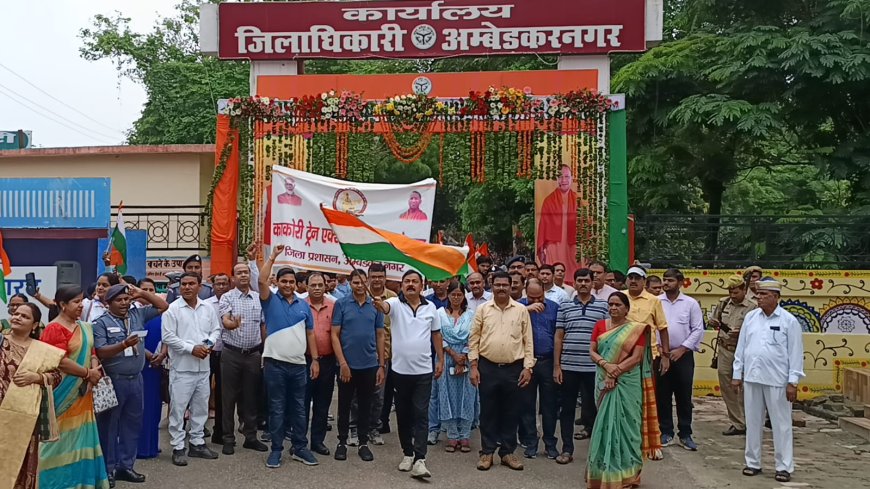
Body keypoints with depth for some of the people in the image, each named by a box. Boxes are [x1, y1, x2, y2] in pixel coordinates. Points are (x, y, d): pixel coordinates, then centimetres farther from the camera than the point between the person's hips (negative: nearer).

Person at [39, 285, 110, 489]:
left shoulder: (84, 327, 11)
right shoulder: (54, 329, -14)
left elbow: (91, 352, 13)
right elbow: (61, 362, -21)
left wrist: (95, 369, -8)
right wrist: (88, 373, -14)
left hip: (82, 392, 7)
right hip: (64, 392, -7)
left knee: (81, 437, 12)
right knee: (64, 437, 1)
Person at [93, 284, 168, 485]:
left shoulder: (138, 314, 8)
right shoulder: (101, 323, -6)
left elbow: (163, 306, 12)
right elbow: (100, 352, -14)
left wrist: (142, 293, 2)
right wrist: (124, 345, -26)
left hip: (136, 380, 5)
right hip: (113, 381, -5)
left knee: (132, 423, 12)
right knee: (109, 424, 4)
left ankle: (125, 465, 23)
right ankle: (107, 469, 14)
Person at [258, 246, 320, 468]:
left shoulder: (304, 305, 9)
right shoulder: (271, 301, 1)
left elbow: (310, 334, 11)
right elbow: (261, 281, -17)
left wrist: (315, 360, 5)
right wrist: (273, 256, -15)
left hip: (299, 364, 3)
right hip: (275, 363, -3)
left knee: (299, 409, 9)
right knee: (277, 409, 4)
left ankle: (300, 448, 18)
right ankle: (276, 449, 13)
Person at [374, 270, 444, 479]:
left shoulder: (430, 307, 3)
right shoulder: (395, 304, -4)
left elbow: (436, 335, 11)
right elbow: (386, 307, -28)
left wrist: (440, 360, 9)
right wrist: (379, 303, -52)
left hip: (423, 370, 0)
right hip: (400, 369, 0)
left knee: (421, 414, -4)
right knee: (403, 414, 11)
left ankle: (419, 460, -6)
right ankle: (407, 454, 25)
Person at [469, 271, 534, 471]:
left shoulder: (521, 310, 2)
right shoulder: (482, 309, 1)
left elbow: (528, 341, 3)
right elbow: (474, 339, 3)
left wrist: (528, 367, -3)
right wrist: (474, 366, -3)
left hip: (514, 368, 0)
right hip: (487, 368, 0)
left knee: (511, 412, 8)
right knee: (488, 411, 7)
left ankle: (508, 452, 21)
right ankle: (487, 452, 19)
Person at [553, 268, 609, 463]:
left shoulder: (603, 306, 4)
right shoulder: (565, 307, 7)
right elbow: (558, 337, 6)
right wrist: (556, 366, 1)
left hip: (594, 367, -1)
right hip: (568, 367, 1)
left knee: (593, 407, 8)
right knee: (567, 409, 5)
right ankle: (567, 449, 13)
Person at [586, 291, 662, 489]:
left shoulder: (637, 329, -2)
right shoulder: (600, 326, 7)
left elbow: (636, 357, -10)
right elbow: (592, 351, 2)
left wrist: (616, 371, -19)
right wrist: (606, 364, -16)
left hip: (627, 383, -3)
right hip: (604, 382, 3)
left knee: (624, 423, 1)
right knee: (606, 423, 7)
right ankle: (605, 470, 18)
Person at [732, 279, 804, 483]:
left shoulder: (789, 321, -5)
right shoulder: (750, 317, 6)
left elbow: (795, 353, -5)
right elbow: (741, 347, 9)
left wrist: (793, 382, -9)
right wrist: (737, 374, 8)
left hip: (777, 381, -4)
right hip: (751, 379, 4)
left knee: (781, 424, 4)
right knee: (753, 422, 11)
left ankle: (784, 466, 13)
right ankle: (753, 462, 21)